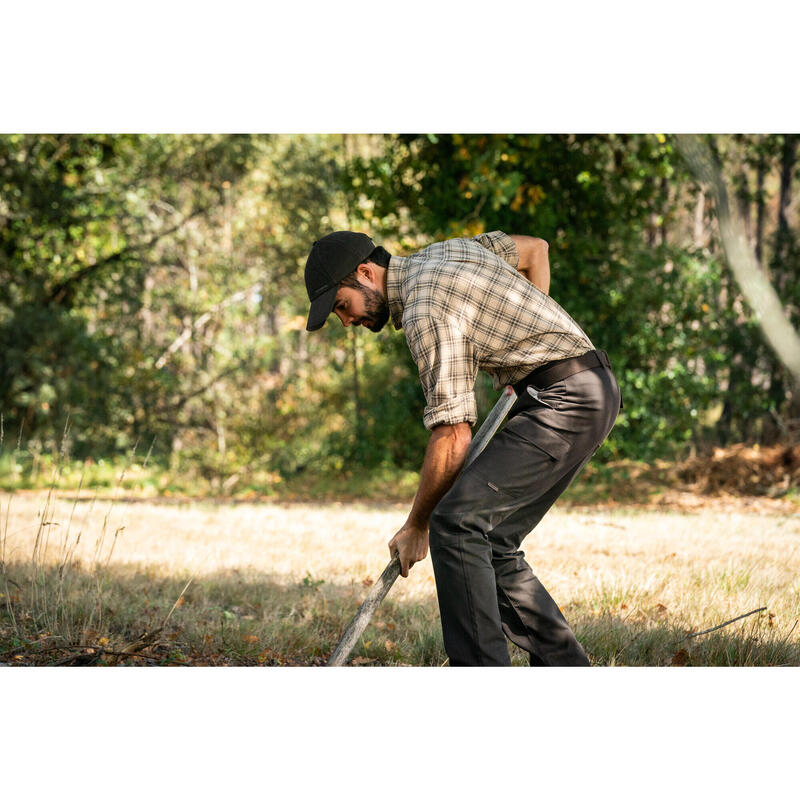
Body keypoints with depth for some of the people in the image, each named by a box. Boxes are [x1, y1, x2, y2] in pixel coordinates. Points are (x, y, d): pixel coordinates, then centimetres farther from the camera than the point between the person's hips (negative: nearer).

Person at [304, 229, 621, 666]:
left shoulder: (426, 308, -16)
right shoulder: (440, 252, 13)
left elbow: (452, 436, -18)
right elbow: (534, 248, 27)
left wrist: (415, 526, -7)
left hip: (564, 399, -10)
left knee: (456, 522, -18)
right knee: (490, 541, 10)